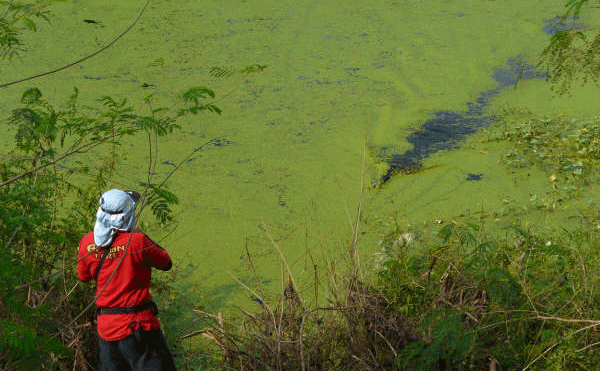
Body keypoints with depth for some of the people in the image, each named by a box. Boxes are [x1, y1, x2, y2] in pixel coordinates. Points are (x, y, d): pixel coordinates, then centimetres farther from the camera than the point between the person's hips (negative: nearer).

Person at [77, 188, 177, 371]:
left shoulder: (87, 242, -1)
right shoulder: (136, 241, -16)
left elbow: (83, 276, 16)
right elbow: (166, 264, 0)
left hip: (105, 327, 5)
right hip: (138, 324, -5)